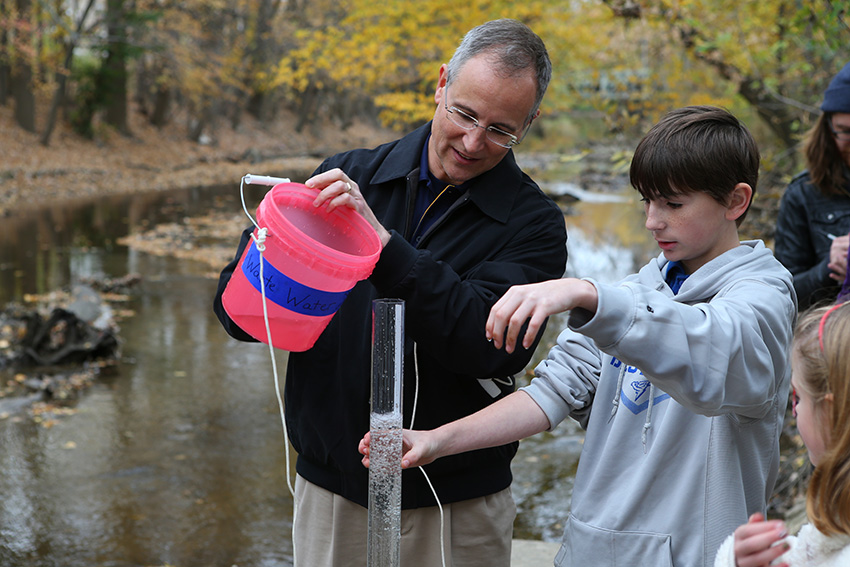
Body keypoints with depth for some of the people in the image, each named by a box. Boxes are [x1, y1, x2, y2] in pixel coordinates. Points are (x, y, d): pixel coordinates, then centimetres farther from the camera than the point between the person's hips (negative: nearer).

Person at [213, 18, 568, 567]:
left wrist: (381, 242, -28)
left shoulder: (532, 223, -7)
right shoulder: (348, 175, 0)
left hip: (456, 505, -2)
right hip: (331, 490, 2)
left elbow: (492, 346, -24)